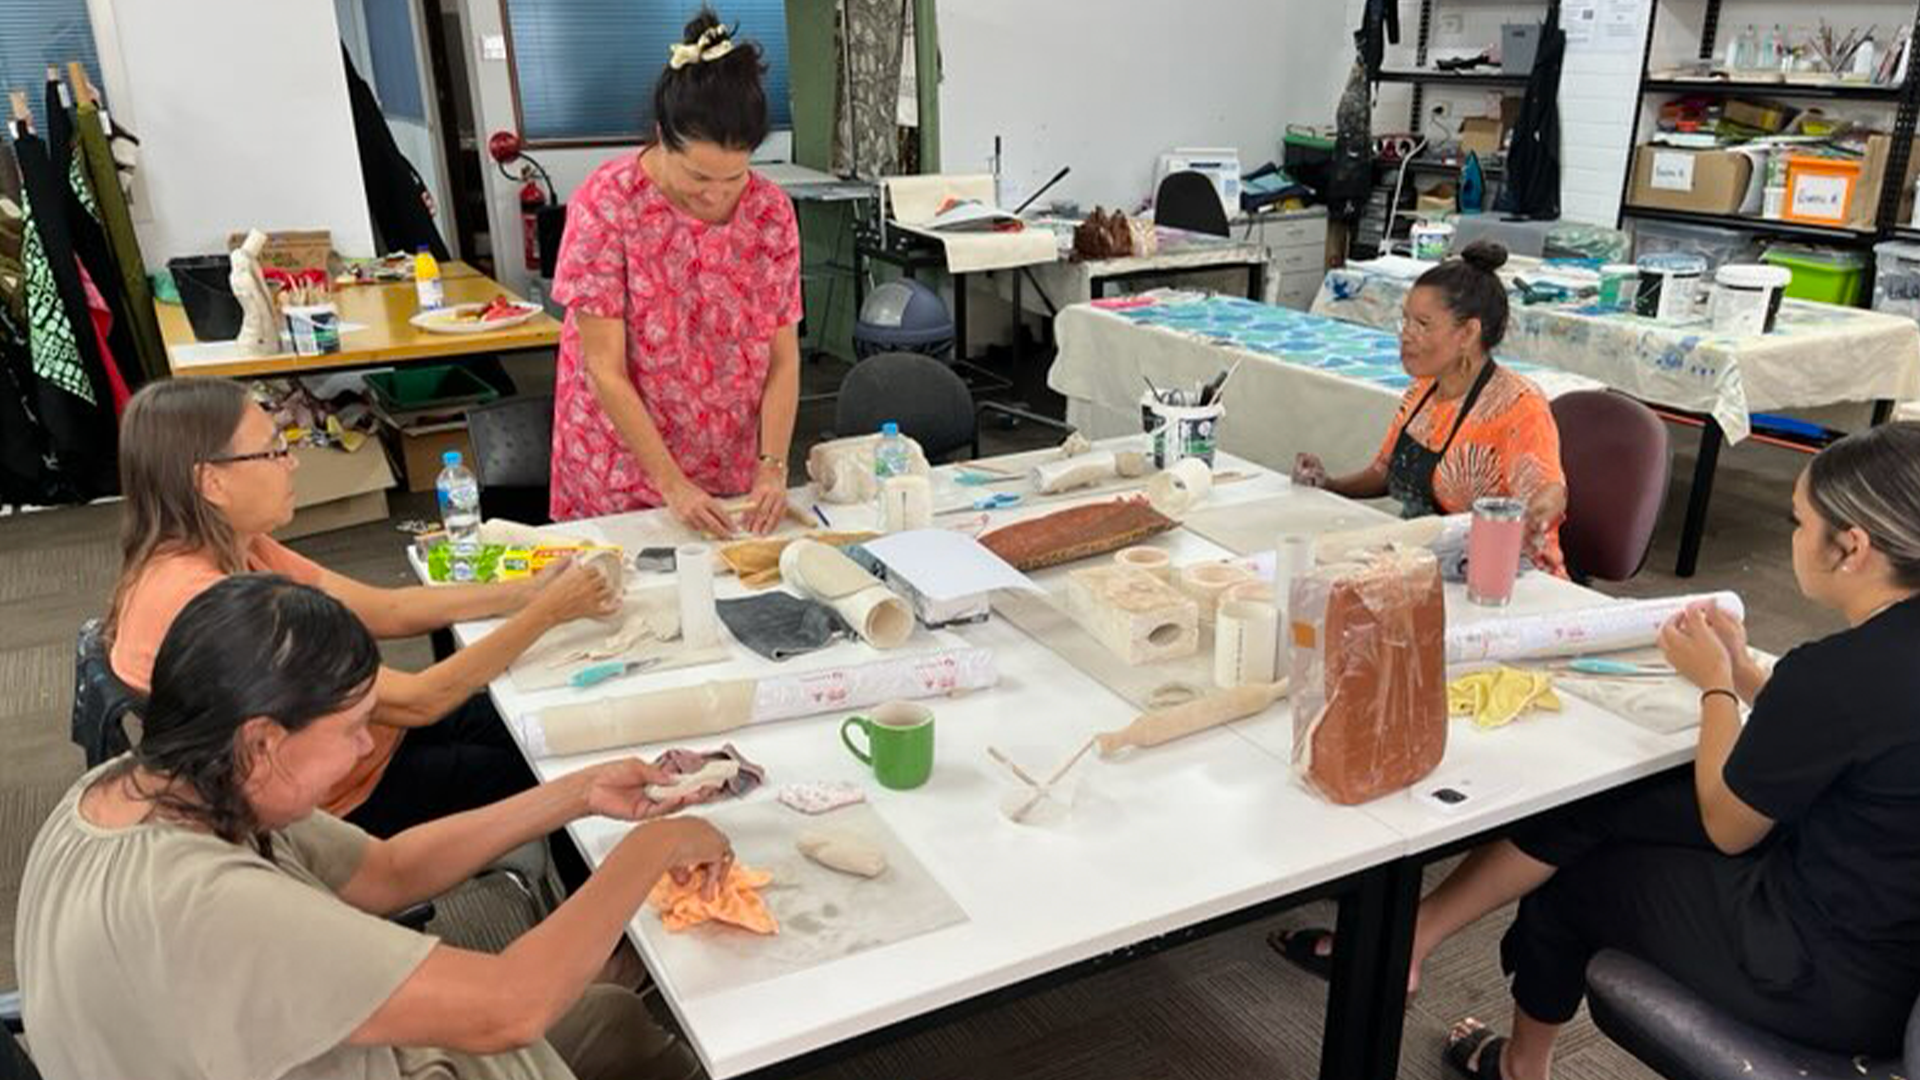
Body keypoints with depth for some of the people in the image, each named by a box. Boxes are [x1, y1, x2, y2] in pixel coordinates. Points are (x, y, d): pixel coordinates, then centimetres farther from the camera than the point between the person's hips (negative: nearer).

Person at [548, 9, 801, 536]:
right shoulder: (605, 205, -17)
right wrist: (672, 485, -22)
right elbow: (606, 371, -17)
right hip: (624, 472, -3)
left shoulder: (771, 210, -8)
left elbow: (782, 358, -5)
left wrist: (773, 466, -18)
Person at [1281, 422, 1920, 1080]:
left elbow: (1727, 829, -13)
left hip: (1830, 974, -8)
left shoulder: (1838, 671, -29)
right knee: (1584, 810, 6)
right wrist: (1745, 674, 5)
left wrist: (1715, 684, -1)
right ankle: (1412, 935, 18)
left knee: (1571, 878, 13)